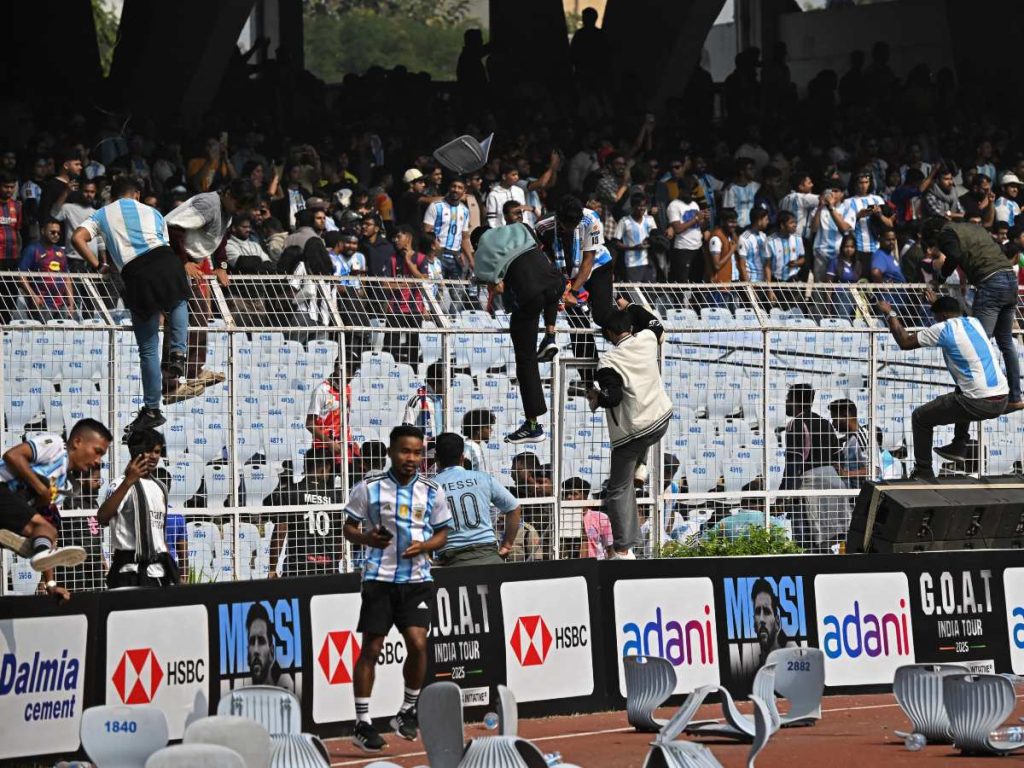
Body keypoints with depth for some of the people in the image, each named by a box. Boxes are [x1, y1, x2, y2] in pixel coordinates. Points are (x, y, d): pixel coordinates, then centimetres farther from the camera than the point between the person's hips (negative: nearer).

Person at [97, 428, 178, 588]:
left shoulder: (160, 488, 17)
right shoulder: (123, 485, -9)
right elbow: (102, 518, -28)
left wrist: (171, 569, 20)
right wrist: (128, 482, -35)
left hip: (159, 571, 8)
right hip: (131, 572, -8)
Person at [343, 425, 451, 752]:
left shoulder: (432, 492, 4)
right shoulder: (369, 488, -1)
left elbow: (441, 534, 11)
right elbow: (349, 528, 5)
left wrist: (424, 546, -10)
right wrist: (366, 538, -16)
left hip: (417, 579, 1)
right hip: (379, 577, -1)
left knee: (417, 643, -12)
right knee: (371, 648, -2)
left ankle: (408, 711, 9)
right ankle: (362, 723, 5)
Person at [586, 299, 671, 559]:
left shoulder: (608, 361, -16)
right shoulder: (647, 339, -1)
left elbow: (612, 397, -21)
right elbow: (656, 325, 24)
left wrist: (595, 397, -1)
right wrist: (630, 308, 32)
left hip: (631, 431, -6)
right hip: (661, 421, 6)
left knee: (619, 489, 1)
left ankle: (624, 549, -4)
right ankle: (640, 465, 39)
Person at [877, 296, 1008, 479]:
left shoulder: (943, 329, -6)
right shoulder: (974, 322, 15)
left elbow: (905, 342, 0)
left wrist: (890, 314, 12)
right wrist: (938, 301, 52)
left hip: (979, 405, -7)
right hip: (1001, 401, 7)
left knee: (920, 417, 10)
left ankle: (923, 471, 13)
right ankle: (959, 447, 37)